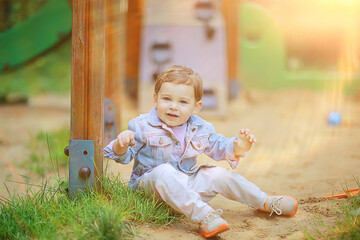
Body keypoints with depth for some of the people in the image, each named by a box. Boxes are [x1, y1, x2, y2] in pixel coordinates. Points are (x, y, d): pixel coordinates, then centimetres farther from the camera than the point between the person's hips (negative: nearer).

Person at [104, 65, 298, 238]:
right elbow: (124, 156, -14)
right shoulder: (142, 127, -13)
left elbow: (218, 146, 16)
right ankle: (203, 215, -46)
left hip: (187, 183, 5)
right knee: (164, 173, -37)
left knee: (219, 175, -5)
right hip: (149, 183, -5)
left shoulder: (200, 129, 3)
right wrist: (121, 144, -38)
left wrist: (237, 148, -5)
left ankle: (266, 202, 12)